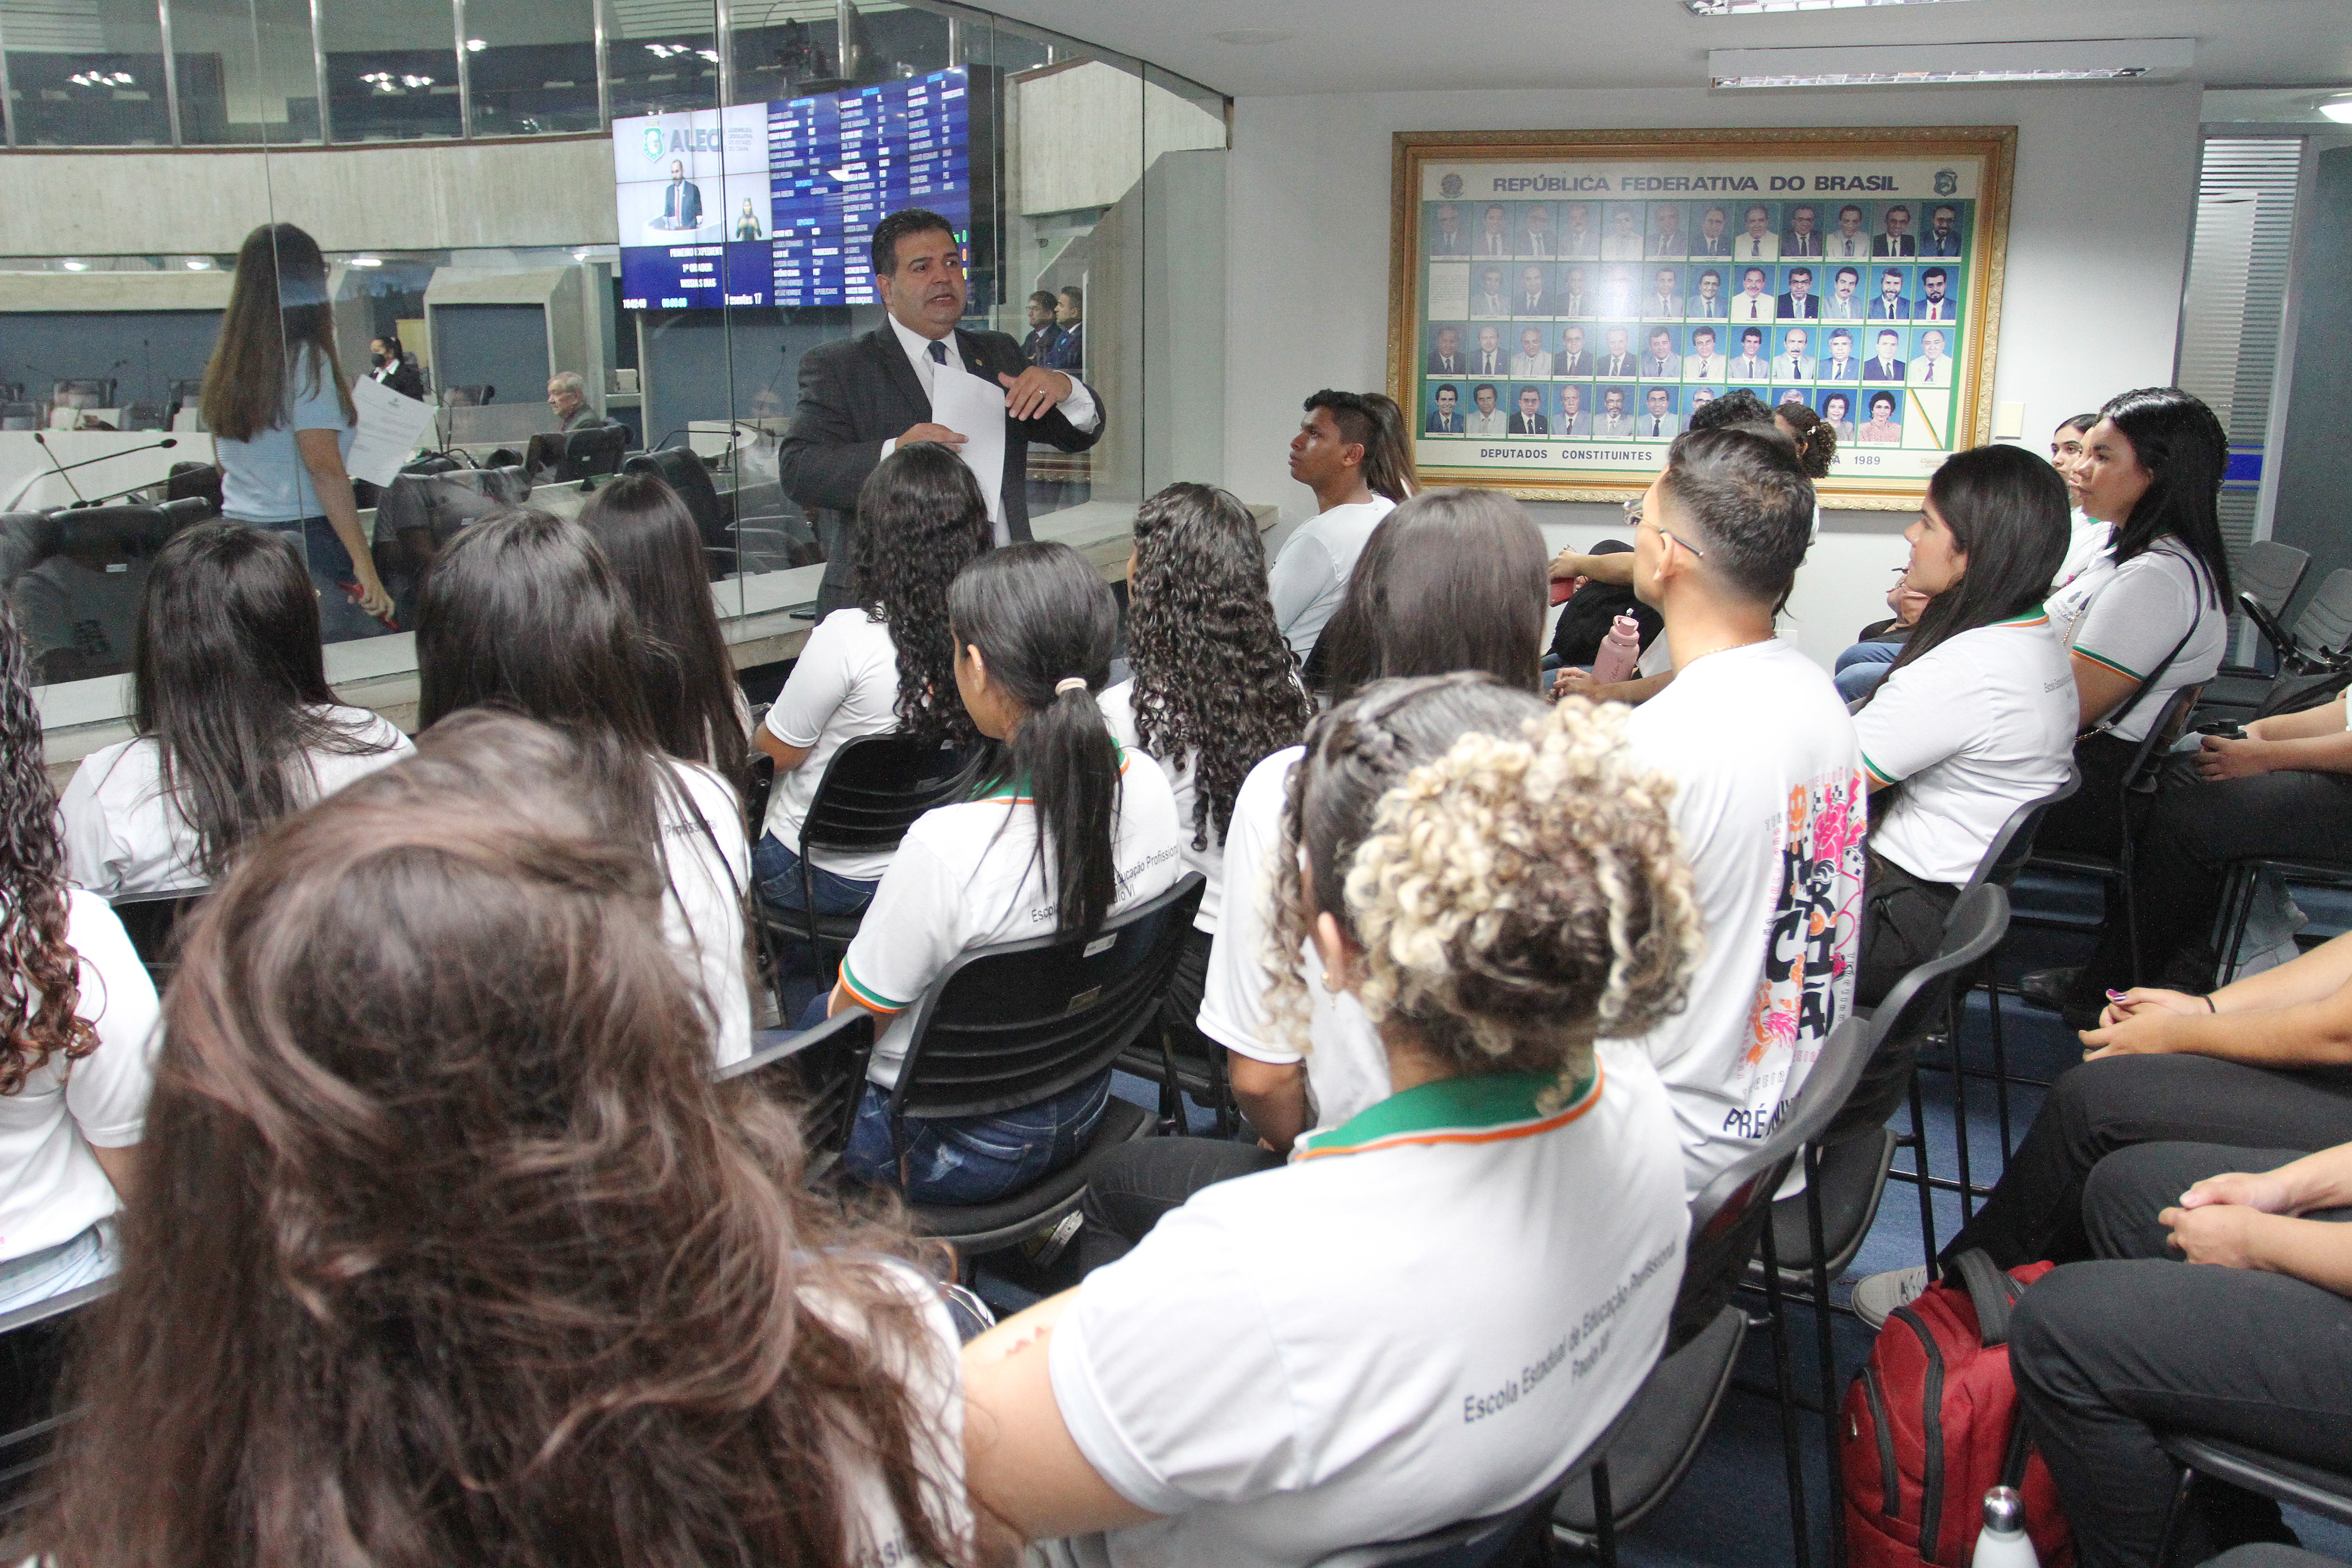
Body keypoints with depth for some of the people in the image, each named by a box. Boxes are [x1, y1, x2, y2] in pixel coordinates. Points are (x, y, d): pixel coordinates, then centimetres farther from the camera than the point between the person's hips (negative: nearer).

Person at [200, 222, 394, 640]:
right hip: (304, 540, -8)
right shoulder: (305, 359, -9)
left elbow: (226, 468, 20)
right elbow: (326, 469, -15)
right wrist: (365, 566, -17)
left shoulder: (226, 367, 12)